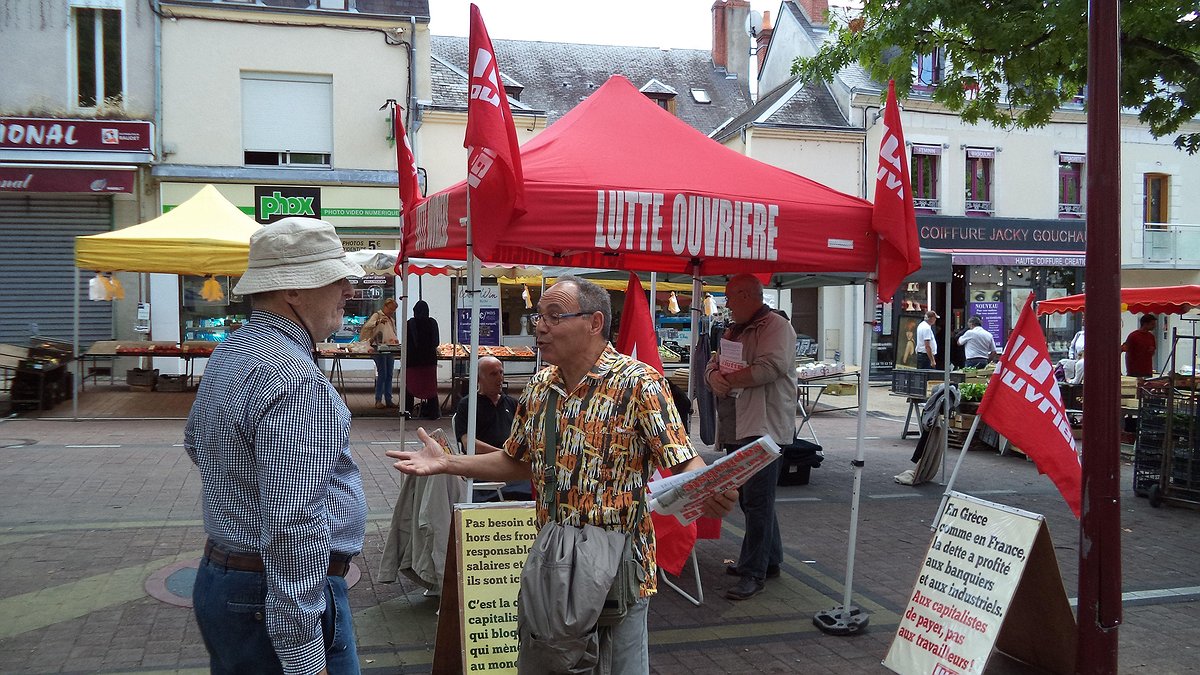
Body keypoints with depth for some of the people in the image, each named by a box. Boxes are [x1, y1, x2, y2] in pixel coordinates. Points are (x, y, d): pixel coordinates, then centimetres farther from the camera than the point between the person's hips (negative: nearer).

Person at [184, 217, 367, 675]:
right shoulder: (298, 382, -24)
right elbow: (292, 530, -30)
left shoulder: (227, 353, 8)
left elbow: (195, 443, 27)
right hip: (277, 600, -10)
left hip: (217, 580, 10)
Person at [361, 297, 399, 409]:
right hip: (380, 350, -7)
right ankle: (378, 400, -3)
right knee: (382, 375, -9)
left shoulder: (392, 320, 21)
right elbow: (366, 327, -16)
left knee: (389, 375, 6)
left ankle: (388, 400, 9)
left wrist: (396, 341, 7)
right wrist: (378, 322, -31)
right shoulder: (377, 315, -1)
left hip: (390, 350, 7)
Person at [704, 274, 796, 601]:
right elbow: (714, 364, 18)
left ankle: (754, 571, -2)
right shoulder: (734, 331, 20)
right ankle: (769, 559, 30)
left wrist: (729, 379, -13)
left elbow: (772, 366, -22)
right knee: (750, 498, 17)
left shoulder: (776, 327, -8)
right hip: (736, 429, 10)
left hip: (763, 426, -9)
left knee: (756, 501, -8)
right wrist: (714, 376, -7)